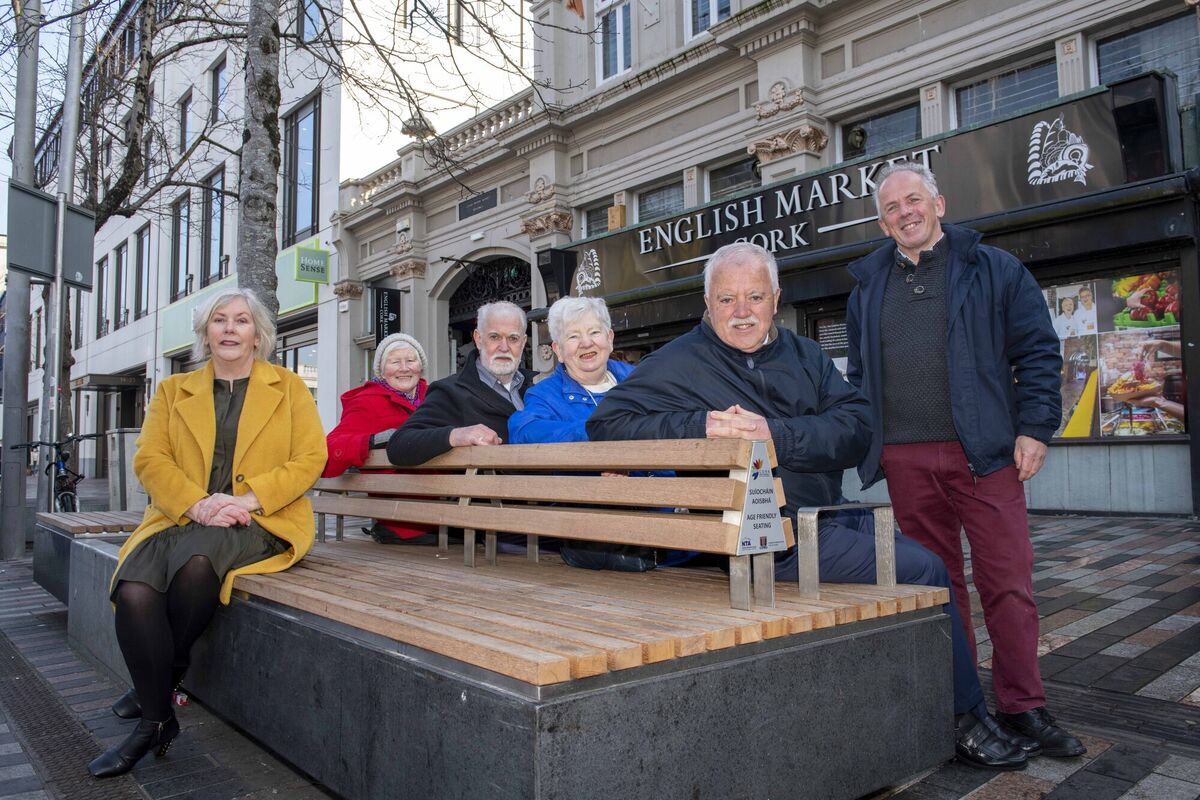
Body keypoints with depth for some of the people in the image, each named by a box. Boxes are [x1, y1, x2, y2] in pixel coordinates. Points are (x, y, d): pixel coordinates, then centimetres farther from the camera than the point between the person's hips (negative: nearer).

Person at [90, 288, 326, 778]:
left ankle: (164, 679, -8)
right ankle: (156, 721, -9)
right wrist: (197, 504, -14)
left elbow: (310, 459, -1)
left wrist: (248, 498, -15)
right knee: (134, 591, -28)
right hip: (182, 519, 3)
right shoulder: (173, 391, 18)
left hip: (261, 523, -2)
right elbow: (150, 459, 5)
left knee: (196, 560, -35)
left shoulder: (289, 388, 11)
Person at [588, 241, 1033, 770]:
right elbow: (606, 423, -14)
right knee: (922, 570, -13)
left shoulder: (803, 355, 10)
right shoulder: (680, 364, -5)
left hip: (830, 517, 8)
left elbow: (857, 427, -5)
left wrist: (775, 434, -22)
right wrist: (700, 425, -25)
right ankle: (967, 721, 8)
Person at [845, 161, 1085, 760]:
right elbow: (859, 374, 19)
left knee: (1007, 580, -1)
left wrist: (1034, 428, -6)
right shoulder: (868, 286, 15)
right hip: (904, 460, 3)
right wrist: (863, 439, 11)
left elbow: (1038, 352, 4)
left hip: (983, 450, -2)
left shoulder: (995, 270, 6)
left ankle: (1022, 706, 13)